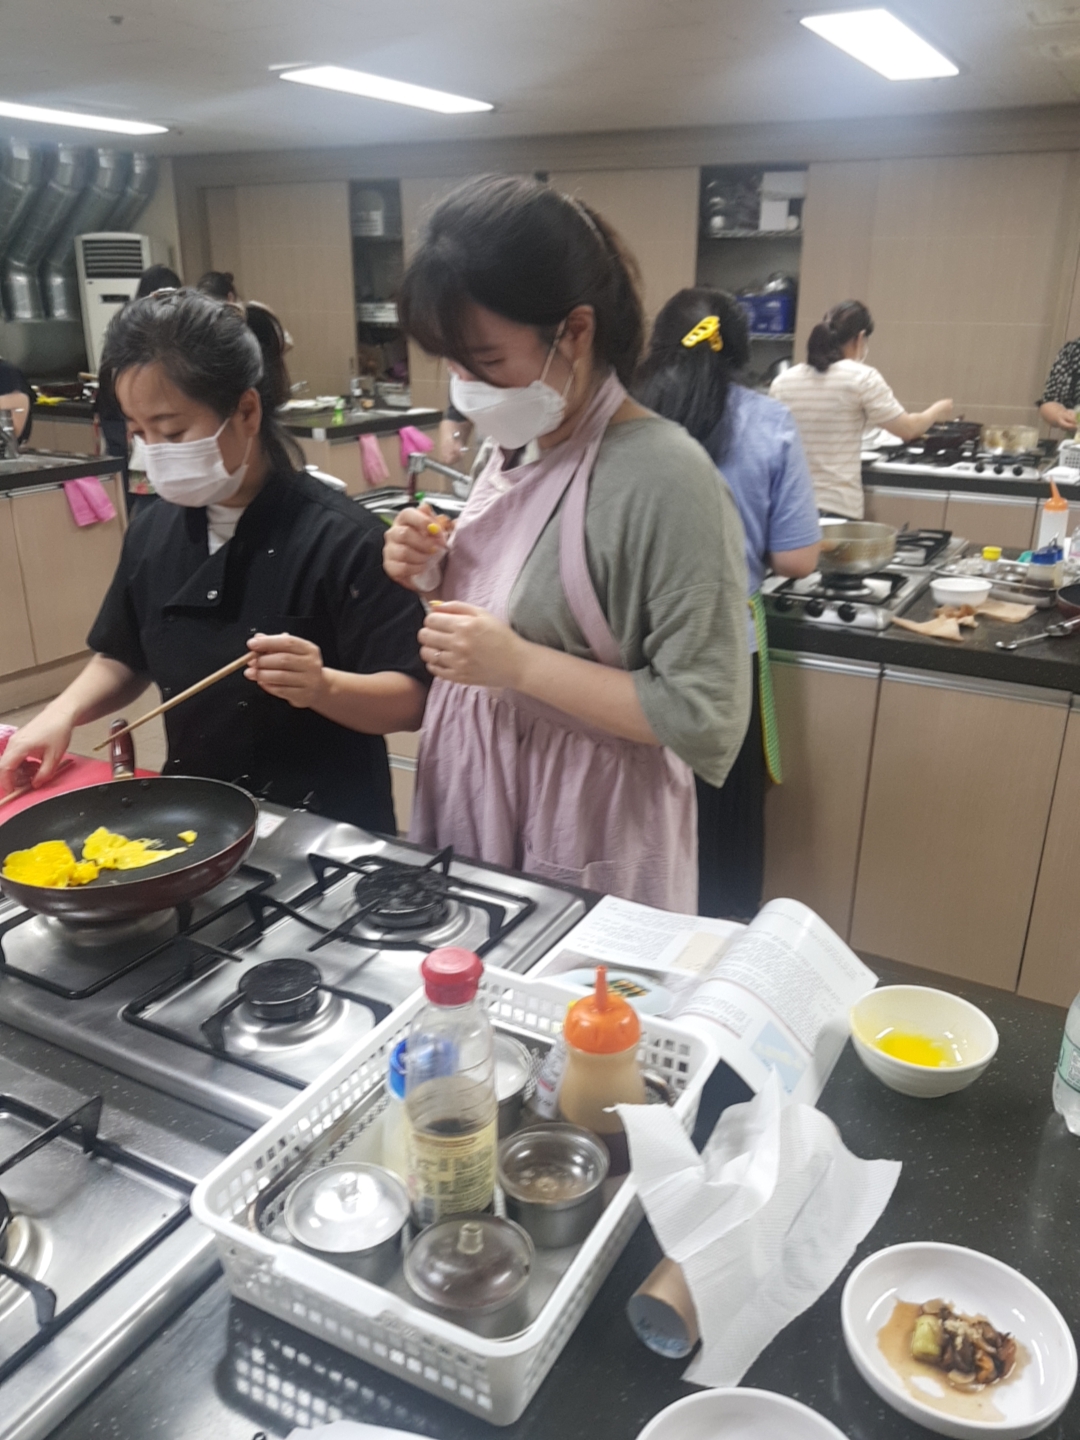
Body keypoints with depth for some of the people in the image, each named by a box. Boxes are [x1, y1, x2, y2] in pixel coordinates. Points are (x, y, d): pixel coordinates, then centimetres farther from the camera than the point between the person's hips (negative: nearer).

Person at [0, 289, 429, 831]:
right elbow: (124, 659, 20)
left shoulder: (340, 538, -14)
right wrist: (63, 712, 2)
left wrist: (322, 687, -31)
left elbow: (412, 700, -14)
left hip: (323, 826, -5)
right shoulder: (153, 531, 6)